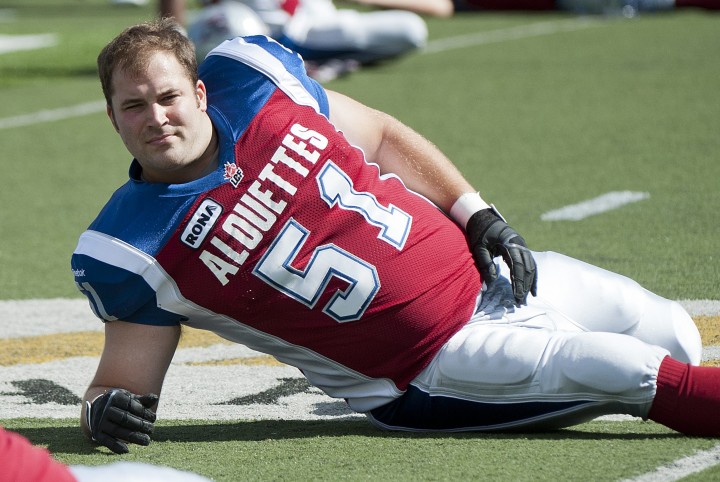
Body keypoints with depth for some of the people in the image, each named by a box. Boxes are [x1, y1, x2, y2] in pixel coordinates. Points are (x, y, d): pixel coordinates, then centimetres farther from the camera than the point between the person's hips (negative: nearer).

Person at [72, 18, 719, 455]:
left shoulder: (251, 80, -5)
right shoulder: (133, 251, -16)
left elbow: (382, 137, 9)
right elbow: (124, 382, -10)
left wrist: (478, 215, 3)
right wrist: (104, 410, -34)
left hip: (488, 270, 5)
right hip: (431, 371, -5)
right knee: (635, 374, -20)